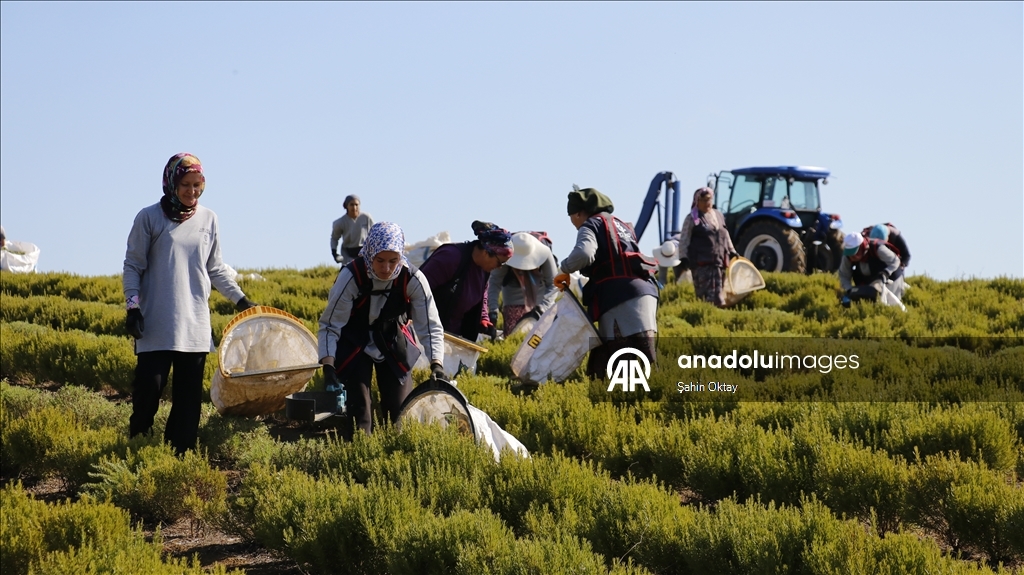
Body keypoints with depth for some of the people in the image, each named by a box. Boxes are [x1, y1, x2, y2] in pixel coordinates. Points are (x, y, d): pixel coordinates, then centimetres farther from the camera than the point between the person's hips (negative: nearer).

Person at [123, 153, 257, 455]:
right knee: (149, 387, -7)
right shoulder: (149, 217, -2)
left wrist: (240, 298, 13)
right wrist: (133, 306, -9)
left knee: (189, 395, 3)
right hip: (156, 325, -4)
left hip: (196, 325, 4)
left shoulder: (208, 219, 9)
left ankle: (181, 453, 9)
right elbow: (133, 266, 1)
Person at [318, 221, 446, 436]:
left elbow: (430, 326, -19)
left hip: (394, 345, 2)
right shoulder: (351, 277, -29)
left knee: (401, 407, -2)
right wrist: (328, 366, -38)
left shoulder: (413, 280, -24)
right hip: (354, 345, -2)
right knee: (358, 410, -11)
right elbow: (329, 325, -25)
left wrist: (436, 365, -34)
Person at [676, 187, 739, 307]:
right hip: (701, 263, -6)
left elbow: (726, 236, 27)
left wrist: (732, 252, 23)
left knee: (719, 294, 9)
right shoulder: (692, 219, -2)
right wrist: (683, 259, -12)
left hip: (719, 261, 6)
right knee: (705, 295, -11)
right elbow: (684, 241, -5)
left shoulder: (719, 216, 17)